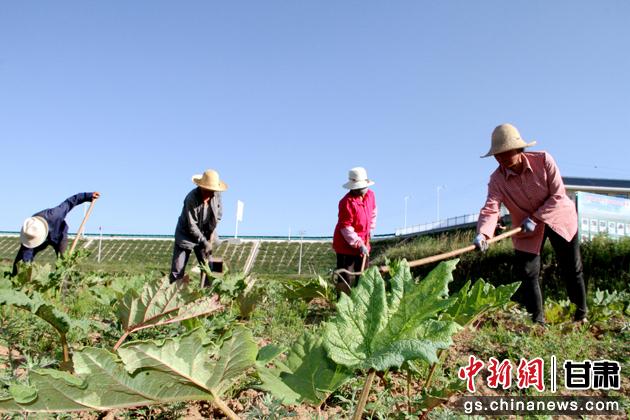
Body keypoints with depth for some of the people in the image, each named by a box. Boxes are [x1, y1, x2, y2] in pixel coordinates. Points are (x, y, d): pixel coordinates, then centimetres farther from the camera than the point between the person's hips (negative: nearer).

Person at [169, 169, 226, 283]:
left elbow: (219, 214, 4)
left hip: (205, 235, 5)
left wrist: (212, 233, -4)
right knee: (177, 271, -5)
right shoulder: (191, 198, -28)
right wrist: (204, 242, -25)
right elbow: (191, 226, -26)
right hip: (186, 235, -5)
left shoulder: (216, 194, -12)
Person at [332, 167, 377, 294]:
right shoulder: (347, 202, -22)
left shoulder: (370, 195, 1)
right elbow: (346, 228, -22)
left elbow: (373, 213, 21)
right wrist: (359, 244, -24)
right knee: (347, 279, -5)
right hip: (346, 245, -8)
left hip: (363, 242, 8)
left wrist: (369, 230, 16)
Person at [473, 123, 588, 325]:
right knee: (528, 274, -6)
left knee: (572, 269, 10)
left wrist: (535, 218, -29)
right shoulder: (497, 179, -20)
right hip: (526, 230, 1)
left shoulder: (543, 160, -22)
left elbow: (558, 195, -20)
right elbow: (490, 208, -33)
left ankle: (581, 314, 32)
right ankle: (538, 321, 8)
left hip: (558, 217, -1)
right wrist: (483, 233, -52)